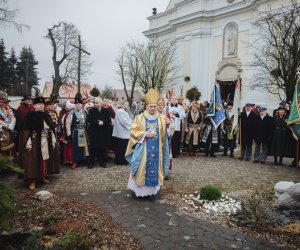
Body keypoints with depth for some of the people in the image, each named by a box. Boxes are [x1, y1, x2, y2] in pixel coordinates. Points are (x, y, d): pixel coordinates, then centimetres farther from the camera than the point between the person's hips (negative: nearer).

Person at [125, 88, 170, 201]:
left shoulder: (161, 118, 5)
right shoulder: (139, 118, -2)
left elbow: (166, 133, 3)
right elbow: (133, 132, -5)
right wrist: (145, 134, -17)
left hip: (156, 150, 2)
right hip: (143, 150, -2)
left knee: (155, 168, 6)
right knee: (143, 169, 3)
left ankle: (153, 191, 17)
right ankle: (141, 190, 17)